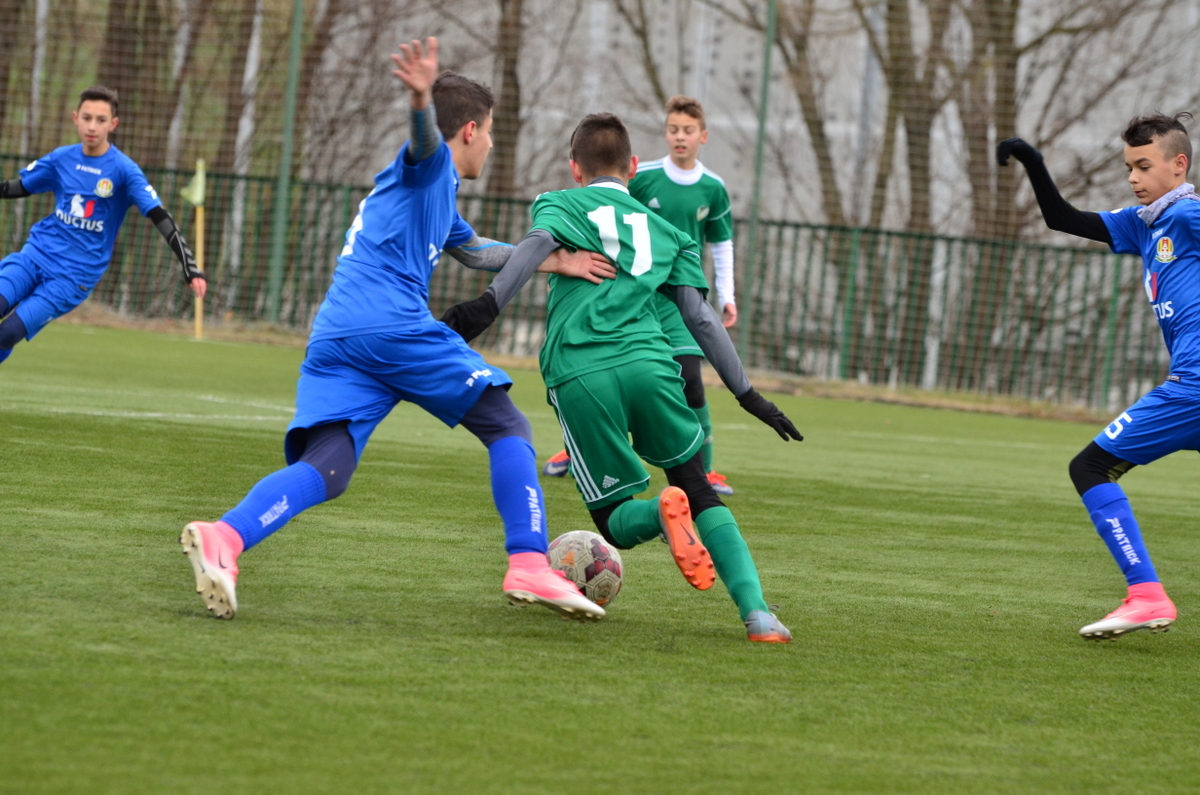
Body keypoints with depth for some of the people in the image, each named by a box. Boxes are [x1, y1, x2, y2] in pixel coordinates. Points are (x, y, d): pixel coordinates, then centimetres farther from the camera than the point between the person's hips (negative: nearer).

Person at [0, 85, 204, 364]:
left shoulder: (124, 170, -9)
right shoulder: (62, 158, 4)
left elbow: (161, 218, -15)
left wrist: (190, 267, -24)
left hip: (76, 275, -3)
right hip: (36, 254, 3)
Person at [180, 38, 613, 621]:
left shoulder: (438, 197, 37)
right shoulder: (429, 166, 8)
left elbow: (476, 252, 52)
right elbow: (426, 137, -17)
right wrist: (422, 101, -41)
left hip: (334, 339, 8)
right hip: (395, 327, -8)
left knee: (323, 470, -10)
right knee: (508, 429, 5)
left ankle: (224, 538, -35)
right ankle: (529, 567, -5)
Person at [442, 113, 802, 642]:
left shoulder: (559, 204, 19)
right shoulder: (665, 230, 26)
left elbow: (538, 243, -5)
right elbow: (700, 316, 18)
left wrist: (488, 304, -17)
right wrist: (746, 393, 20)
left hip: (578, 374, -2)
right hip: (648, 362, 2)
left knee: (616, 519, 10)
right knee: (698, 489, 15)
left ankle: (664, 513, -28)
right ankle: (757, 611, -7)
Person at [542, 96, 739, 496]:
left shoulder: (713, 189, 0)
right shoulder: (641, 178, -7)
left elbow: (721, 244, 14)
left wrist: (726, 297, 9)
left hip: (681, 299, 0)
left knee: (688, 380, -14)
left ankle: (704, 470, -1)